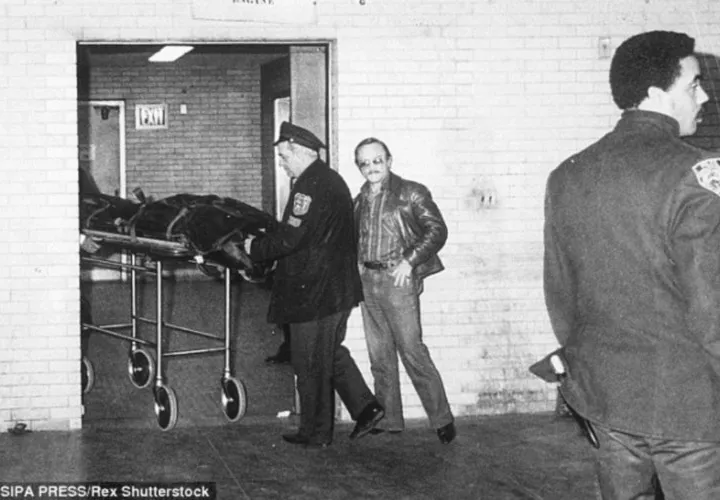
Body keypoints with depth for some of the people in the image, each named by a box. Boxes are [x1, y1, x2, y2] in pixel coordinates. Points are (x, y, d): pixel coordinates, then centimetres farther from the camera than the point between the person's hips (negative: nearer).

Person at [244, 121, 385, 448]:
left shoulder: (310, 186, -20)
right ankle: (365, 407, 15)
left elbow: (290, 238, -25)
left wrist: (255, 248, -8)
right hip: (339, 287, 10)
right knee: (332, 353, 21)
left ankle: (316, 432, 12)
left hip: (313, 292, -10)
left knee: (310, 364, 2)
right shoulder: (331, 180, 13)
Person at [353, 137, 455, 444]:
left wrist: (410, 261, -16)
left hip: (398, 280, -6)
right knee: (379, 356, 9)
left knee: (412, 352, -8)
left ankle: (442, 419, 0)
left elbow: (437, 230, -8)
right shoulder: (360, 200, 14)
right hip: (367, 280, 6)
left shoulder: (410, 193, -4)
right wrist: (357, 263, 7)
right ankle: (388, 419, 16)